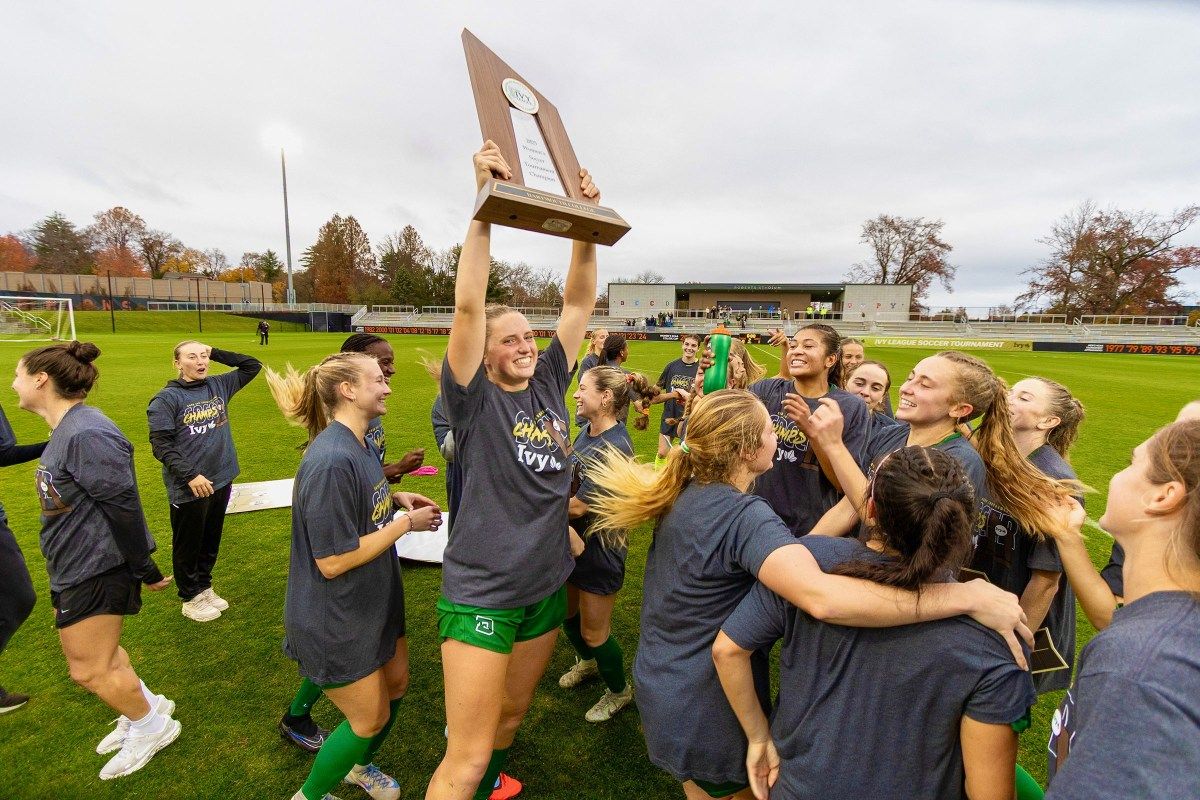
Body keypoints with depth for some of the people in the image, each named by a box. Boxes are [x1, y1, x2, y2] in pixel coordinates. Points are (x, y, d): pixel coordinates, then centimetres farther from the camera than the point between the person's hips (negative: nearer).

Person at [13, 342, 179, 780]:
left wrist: (144, 569, -20)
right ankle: (147, 706, 42)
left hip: (97, 568, -10)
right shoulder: (64, 430, 5)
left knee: (89, 669, 6)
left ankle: (153, 726, 26)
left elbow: (124, 507, -26)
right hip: (76, 566, 10)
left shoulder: (86, 434, -27)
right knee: (96, 652, 25)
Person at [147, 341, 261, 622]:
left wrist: (216, 353, 2)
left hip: (221, 481, 5)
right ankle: (191, 598, 29)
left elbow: (252, 366, 12)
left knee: (211, 541, 20)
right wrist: (190, 475, -22)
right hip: (188, 488, -5)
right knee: (188, 545, 12)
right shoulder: (166, 399, -11)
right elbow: (161, 445, -15)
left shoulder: (218, 386, 5)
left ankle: (204, 587, 38)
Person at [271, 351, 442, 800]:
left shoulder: (362, 444, 0)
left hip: (375, 601, 9)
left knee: (395, 684, 23)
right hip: (336, 619, -9)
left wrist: (396, 499, -2)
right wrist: (407, 523, -22)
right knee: (371, 718, 10)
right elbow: (333, 562, -29)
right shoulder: (331, 461, -30)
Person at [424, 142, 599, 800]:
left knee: (510, 715, 26)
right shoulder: (474, 399, -12)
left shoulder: (548, 384, 1)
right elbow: (468, 303, -24)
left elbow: (578, 302, 0)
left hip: (546, 585, 6)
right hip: (481, 593, -5)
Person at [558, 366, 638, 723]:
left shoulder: (615, 447, -28)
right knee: (565, 613, 26)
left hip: (598, 550, -8)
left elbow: (577, 506, -26)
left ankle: (619, 691, 40)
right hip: (570, 541, 8)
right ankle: (587, 662, 56)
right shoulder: (586, 432, -1)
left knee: (594, 632, 11)